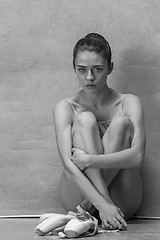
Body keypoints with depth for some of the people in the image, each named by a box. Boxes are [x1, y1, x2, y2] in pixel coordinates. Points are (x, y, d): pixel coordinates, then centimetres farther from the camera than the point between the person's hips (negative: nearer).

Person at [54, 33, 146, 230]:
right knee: (85, 120, -18)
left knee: (122, 122, -19)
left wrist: (90, 160, -24)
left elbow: (137, 155, -15)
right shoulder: (65, 108, -1)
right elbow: (68, 164, -15)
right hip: (77, 199, 0)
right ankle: (105, 199, -30)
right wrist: (102, 204, -30)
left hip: (122, 204, 1)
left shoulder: (129, 103, 1)